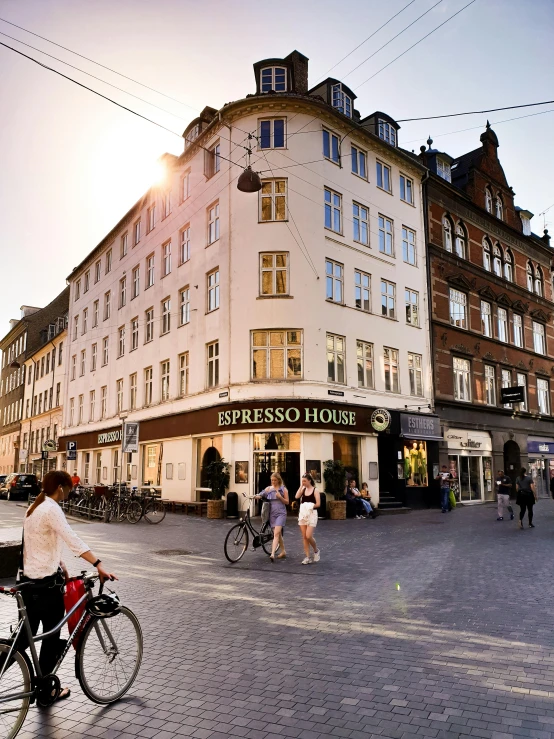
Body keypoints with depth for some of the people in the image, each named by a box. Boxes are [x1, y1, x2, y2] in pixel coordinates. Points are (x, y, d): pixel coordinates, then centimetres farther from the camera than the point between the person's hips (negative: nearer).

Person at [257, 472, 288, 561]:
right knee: (278, 534, 10)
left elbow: (287, 502, 3)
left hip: (281, 513, -3)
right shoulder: (268, 488, 8)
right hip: (272, 513, 3)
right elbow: (261, 495, -3)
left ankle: (272, 554, -24)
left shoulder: (283, 489, 2)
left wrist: (280, 497, -14)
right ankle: (283, 551, 27)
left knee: (276, 533, -16)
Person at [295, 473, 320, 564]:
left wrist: (310, 506, -16)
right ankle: (307, 557, 10)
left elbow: (318, 504, -10)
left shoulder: (315, 490, -4)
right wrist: (301, 486, -5)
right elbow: (297, 497, -9)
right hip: (302, 514, 5)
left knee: (308, 536, -12)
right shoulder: (303, 489, 9)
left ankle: (316, 551, 15)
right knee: (304, 537, 4)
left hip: (311, 514, -5)